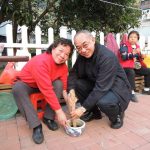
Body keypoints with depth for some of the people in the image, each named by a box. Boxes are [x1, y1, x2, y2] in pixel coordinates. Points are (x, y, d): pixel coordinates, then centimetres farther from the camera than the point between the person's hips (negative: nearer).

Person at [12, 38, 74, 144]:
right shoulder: (41, 61, -36)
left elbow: (63, 88, -11)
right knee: (17, 88, -34)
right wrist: (59, 111, -37)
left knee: (59, 83, -22)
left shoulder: (63, 66, -14)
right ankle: (36, 125, -28)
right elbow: (47, 90, -40)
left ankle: (48, 117, -11)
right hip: (26, 84, -4)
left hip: (44, 84, 4)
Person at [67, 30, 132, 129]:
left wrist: (83, 108, -30)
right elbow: (73, 73, -5)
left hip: (117, 89, -6)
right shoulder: (82, 55, -7)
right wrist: (71, 91, -25)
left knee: (103, 102, -36)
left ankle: (117, 115, 2)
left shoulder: (108, 57, -28)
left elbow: (101, 88, -31)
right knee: (77, 84, -15)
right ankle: (94, 112, 7)